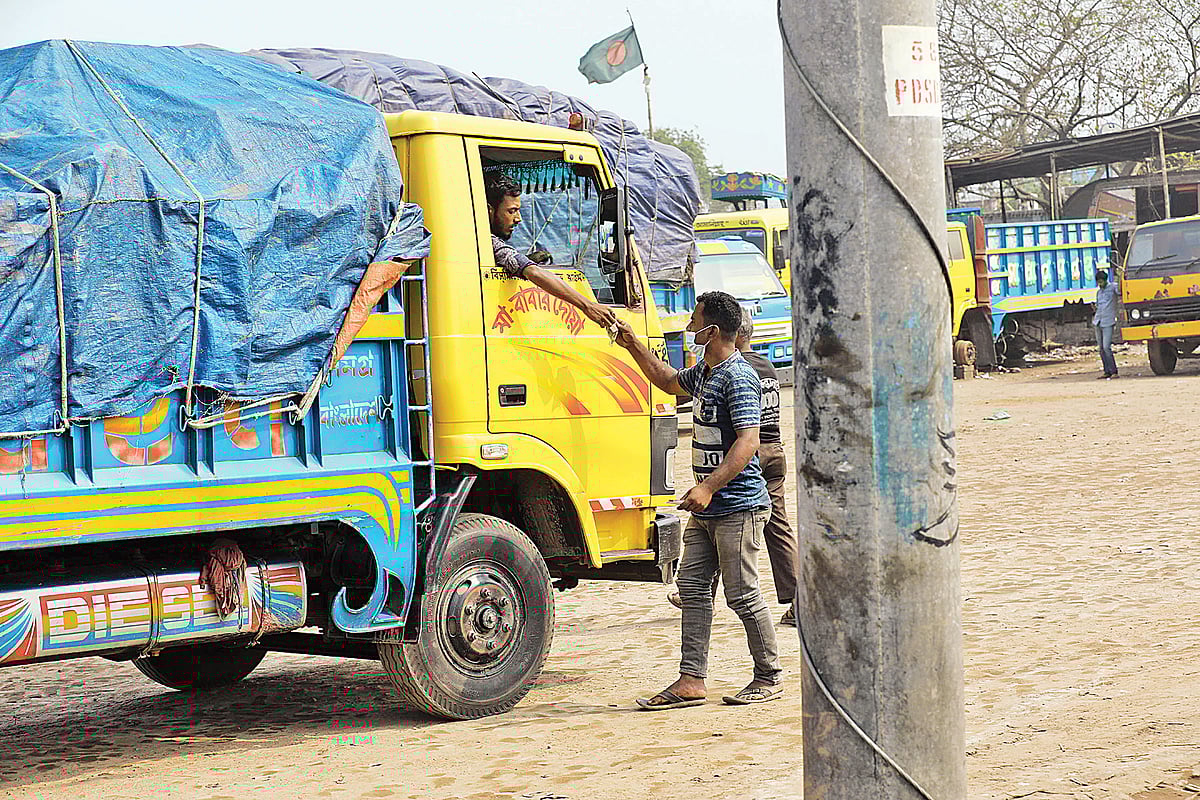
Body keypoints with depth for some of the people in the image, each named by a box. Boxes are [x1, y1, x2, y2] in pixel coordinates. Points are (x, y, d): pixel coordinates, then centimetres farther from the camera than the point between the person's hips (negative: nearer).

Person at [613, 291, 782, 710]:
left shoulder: (738, 378, -17)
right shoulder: (704, 373, 13)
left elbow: (748, 442, -25)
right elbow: (670, 381, 36)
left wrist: (708, 488, -31)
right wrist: (634, 346, 29)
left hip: (738, 507, -10)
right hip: (707, 508, 10)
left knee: (742, 595, -3)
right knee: (692, 586, 6)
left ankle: (770, 677, 10)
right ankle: (691, 680, 8)